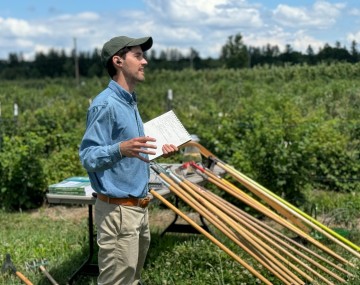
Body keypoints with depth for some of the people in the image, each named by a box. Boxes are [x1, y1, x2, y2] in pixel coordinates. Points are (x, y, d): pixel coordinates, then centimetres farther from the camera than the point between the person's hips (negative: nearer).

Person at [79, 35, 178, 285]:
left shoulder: (130, 102, 13)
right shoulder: (105, 104, -17)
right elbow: (88, 156, -21)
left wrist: (156, 151, 9)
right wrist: (121, 149, -36)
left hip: (138, 206, 10)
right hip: (118, 210, -10)